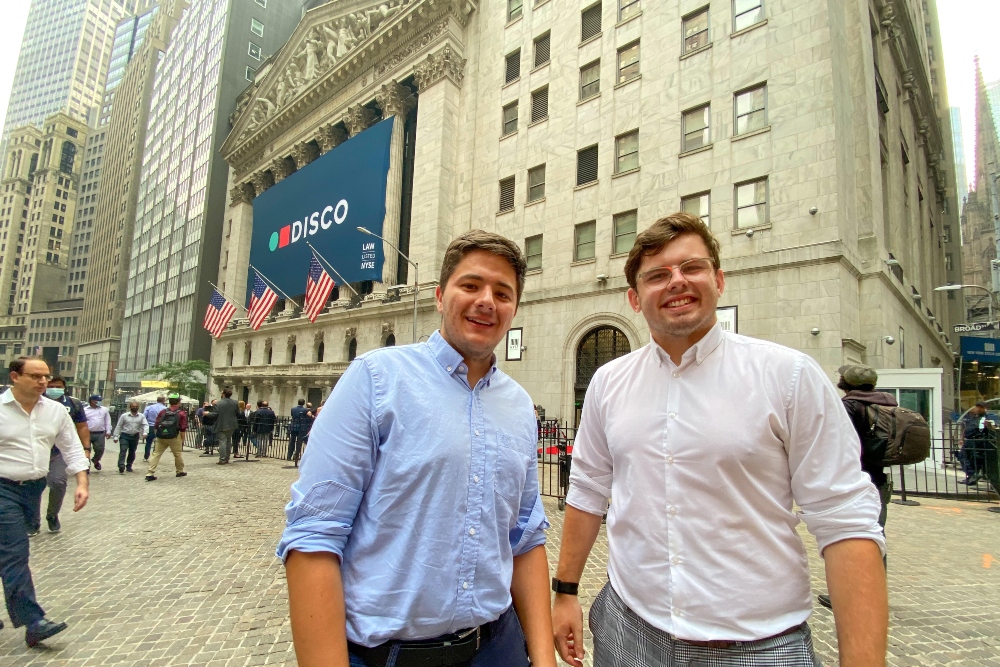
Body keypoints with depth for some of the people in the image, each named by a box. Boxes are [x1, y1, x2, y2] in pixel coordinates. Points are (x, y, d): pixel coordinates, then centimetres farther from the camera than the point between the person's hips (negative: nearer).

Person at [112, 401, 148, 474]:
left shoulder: (141, 416, 2)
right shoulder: (124, 415, -1)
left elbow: (145, 425, -4)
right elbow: (118, 426, 2)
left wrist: (144, 433, -22)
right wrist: (116, 436, -1)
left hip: (135, 436, 2)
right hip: (124, 436, -2)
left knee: (132, 452, 11)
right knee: (123, 451, -13)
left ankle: (129, 466, 26)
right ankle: (121, 467, -18)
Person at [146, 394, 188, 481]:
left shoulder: (163, 412, 10)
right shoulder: (182, 413, 1)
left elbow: (156, 426, 10)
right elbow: (183, 429, -3)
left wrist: (157, 435, 20)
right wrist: (182, 440, 5)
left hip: (161, 437, 3)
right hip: (174, 437, -3)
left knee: (156, 454, 6)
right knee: (178, 454, 12)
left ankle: (150, 473, -2)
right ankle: (180, 471, 23)